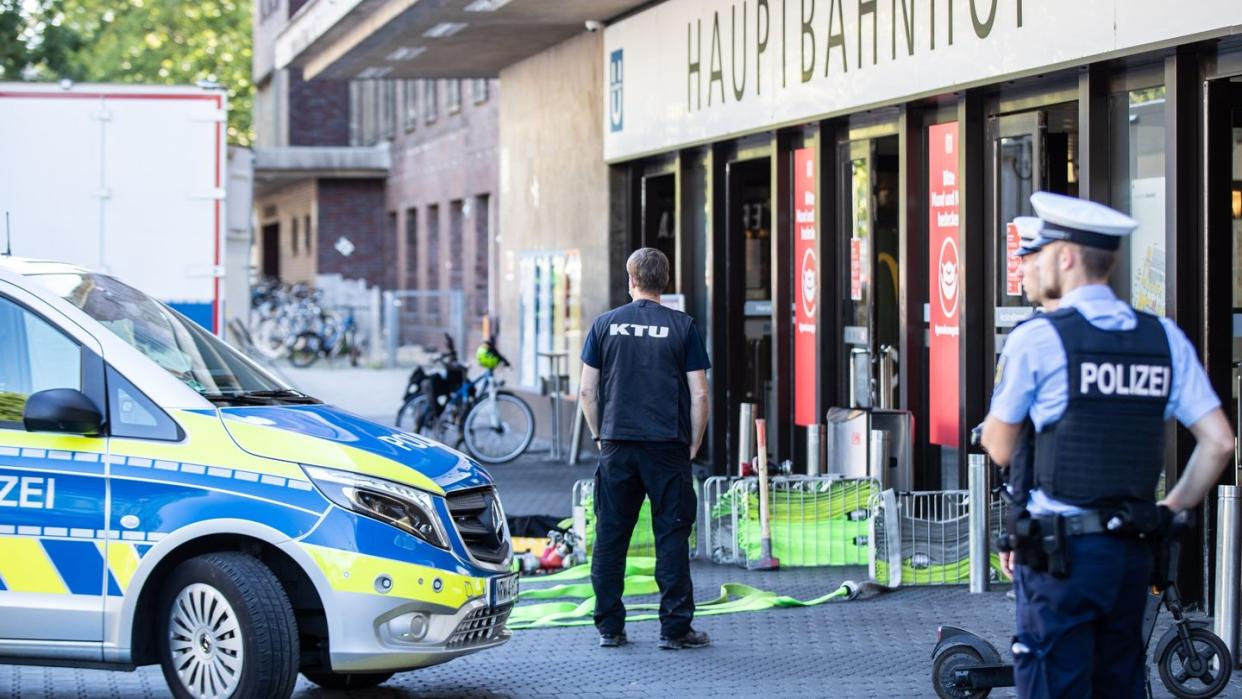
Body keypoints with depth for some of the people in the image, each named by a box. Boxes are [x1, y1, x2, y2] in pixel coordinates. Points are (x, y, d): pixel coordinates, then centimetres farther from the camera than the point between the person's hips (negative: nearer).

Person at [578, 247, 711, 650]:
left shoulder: (605, 325, 4)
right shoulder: (682, 327, -1)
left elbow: (586, 391, 5)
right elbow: (699, 395, -3)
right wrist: (694, 444, 8)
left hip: (617, 447, 2)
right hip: (668, 447, -2)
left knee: (610, 537, 8)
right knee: (671, 536, 2)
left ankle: (609, 628, 11)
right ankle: (674, 628, 1)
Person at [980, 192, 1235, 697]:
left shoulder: (1036, 339, -7)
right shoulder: (1165, 338, 7)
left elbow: (1000, 450, 2)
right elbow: (1219, 442, 4)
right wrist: (1170, 511, 13)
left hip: (1062, 549, -5)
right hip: (1133, 552, 5)